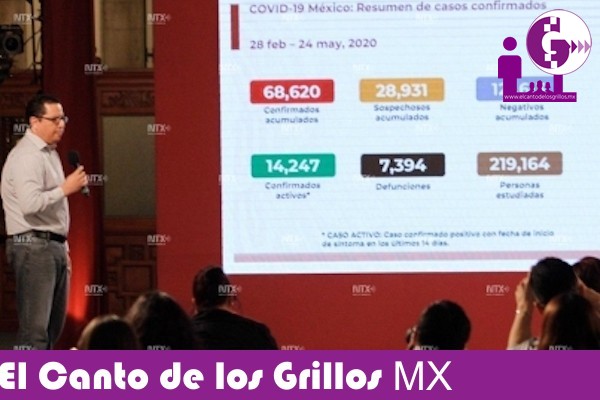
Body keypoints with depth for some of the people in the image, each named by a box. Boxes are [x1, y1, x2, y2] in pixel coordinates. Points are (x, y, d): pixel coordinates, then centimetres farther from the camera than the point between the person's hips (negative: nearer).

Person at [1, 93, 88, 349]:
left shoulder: (49, 153, 18)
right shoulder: (27, 156, -14)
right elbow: (30, 203, -28)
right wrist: (66, 188, -16)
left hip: (53, 246, 10)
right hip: (34, 247, -10)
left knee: (54, 326, 13)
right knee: (35, 328, -12)